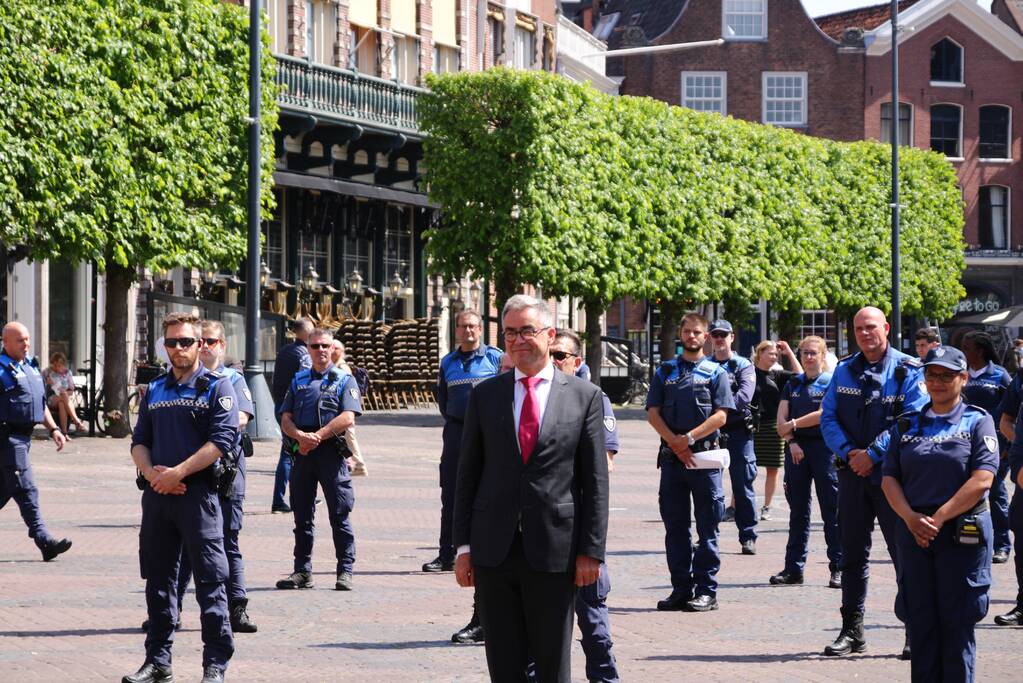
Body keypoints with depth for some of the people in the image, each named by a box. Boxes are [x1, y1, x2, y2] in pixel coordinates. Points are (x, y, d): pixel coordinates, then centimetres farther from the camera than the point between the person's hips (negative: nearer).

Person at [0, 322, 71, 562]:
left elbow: (41, 403, 25)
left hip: (24, 436, 9)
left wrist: (54, 429, 16)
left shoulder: (31, 366, 17)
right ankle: (44, 541, -14)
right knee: (26, 490, -11)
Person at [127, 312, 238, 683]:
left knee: (210, 580, -6)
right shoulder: (155, 389, 16)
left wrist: (177, 473, -15)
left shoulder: (217, 387, -1)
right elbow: (140, 440, 15)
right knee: (158, 579, 11)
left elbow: (223, 439, -11)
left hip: (199, 492, -6)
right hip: (157, 496, 6)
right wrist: (150, 473, -6)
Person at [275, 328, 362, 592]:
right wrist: (301, 436, -11)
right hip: (303, 452, 4)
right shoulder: (299, 381, 17)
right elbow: (286, 419, 10)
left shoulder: (344, 380, 6)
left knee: (339, 515, -4)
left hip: (332, 453, -4)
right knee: (302, 516, 7)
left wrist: (317, 436, -15)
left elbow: (348, 418, -7)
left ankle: (345, 571, 0)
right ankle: (302, 571, 13)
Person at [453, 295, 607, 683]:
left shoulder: (584, 396, 3)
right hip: (493, 550, 2)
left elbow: (595, 481, 1)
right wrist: (463, 546, 3)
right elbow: (467, 475, 9)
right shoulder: (485, 395, 8)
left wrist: (591, 551, -4)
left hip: (554, 551, -2)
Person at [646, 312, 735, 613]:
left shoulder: (715, 372, 6)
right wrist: (674, 442, -9)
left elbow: (720, 415, -3)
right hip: (671, 456, 3)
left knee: (707, 526, -1)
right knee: (675, 526, 6)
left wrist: (689, 437, -14)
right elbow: (653, 413, 5)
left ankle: (706, 590, 1)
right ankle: (681, 588, 12)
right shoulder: (665, 371, 13)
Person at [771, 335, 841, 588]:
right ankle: (793, 568, 13)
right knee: (797, 510, 9)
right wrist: (791, 442, -9)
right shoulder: (793, 384, 15)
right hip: (796, 449, 5)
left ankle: (838, 567, -2)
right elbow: (781, 419, 7)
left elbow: (824, 414, -12)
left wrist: (793, 424, -7)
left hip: (825, 447, -5)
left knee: (832, 510, -5)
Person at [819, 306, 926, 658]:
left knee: (905, 550, -3)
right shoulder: (844, 370, 10)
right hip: (852, 472, 4)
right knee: (852, 552, 8)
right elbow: (828, 416, 6)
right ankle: (852, 630, 15)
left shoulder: (908, 372, -5)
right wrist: (847, 451, -10)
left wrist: (873, 454, -17)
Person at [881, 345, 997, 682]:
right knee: (920, 622, 6)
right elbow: (890, 478, 7)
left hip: (962, 533, -4)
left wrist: (938, 518, -15)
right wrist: (911, 518, -10)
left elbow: (981, 480, -11)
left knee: (957, 622, -1)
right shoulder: (908, 424, 11)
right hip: (914, 534, 4)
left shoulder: (978, 422, 0)